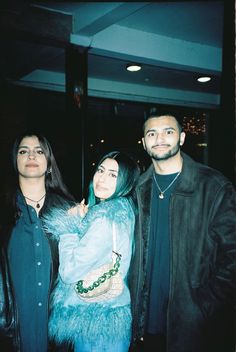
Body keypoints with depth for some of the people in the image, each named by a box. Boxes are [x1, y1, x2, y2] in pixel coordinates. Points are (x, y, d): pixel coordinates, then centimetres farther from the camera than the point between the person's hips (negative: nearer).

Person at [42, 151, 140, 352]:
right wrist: (79, 221, -4)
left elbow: (69, 272, -22)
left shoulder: (107, 219, -25)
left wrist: (70, 224, -13)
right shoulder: (121, 210, 2)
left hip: (97, 319, -8)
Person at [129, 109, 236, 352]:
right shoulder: (138, 188, 3)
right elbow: (133, 251, 10)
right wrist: (132, 302, 1)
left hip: (193, 323, -3)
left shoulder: (214, 187, -9)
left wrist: (208, 306, -12)